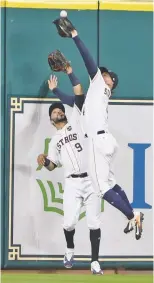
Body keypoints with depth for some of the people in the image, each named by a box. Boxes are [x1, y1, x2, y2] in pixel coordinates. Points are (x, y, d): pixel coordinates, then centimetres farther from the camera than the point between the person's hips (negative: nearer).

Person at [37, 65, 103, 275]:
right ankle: (70, 250, 23)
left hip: (91, 179, -2)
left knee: (94, 223, -4)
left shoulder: (75, 121, 13)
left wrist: (69, 72, 0)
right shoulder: (55, 140, 21)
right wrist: (44, 162, -6)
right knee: (69, 222, -7)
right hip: (73, 183, 2)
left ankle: (95, 262, 3)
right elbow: (53, 165, 16)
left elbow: (79, 95, 3)